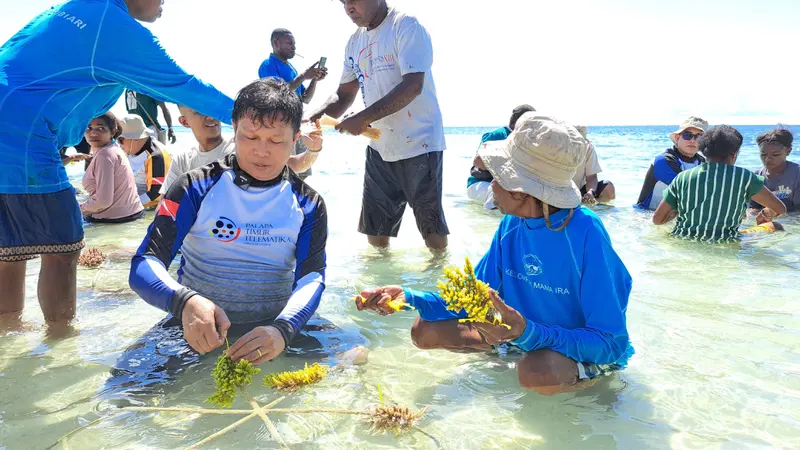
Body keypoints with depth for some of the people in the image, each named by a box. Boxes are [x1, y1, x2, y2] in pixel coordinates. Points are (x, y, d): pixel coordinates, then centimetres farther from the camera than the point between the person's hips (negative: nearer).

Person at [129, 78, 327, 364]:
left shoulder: (308, 205, 2)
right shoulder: (196, 188, -3)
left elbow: (311, 278, -10)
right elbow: (144, 268, -11)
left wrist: (282, 330, -32)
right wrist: (185, 301, -34)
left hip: (273, 328, 2)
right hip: (197, 331, -1)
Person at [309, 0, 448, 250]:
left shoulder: (406, 27, -11)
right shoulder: (355, 42, 11)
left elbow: (412, 86, -22)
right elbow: (344, 95, 15)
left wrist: (363, 119, -25)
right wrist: (316, 117, -5)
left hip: (419, 144, -7)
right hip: (379, 147, 7)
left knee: (434, 233, 1)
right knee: (375, 233, 13)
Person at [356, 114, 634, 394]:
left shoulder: (586, 235, -30)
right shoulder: (511, 225, -9)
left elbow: (609, 344, -28)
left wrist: (528, 333, -43)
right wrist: (409, 298, -16)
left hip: (590, 351, -6)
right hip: (525, 332, 6)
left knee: (536, 372, -41)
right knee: (424, 331, -3)